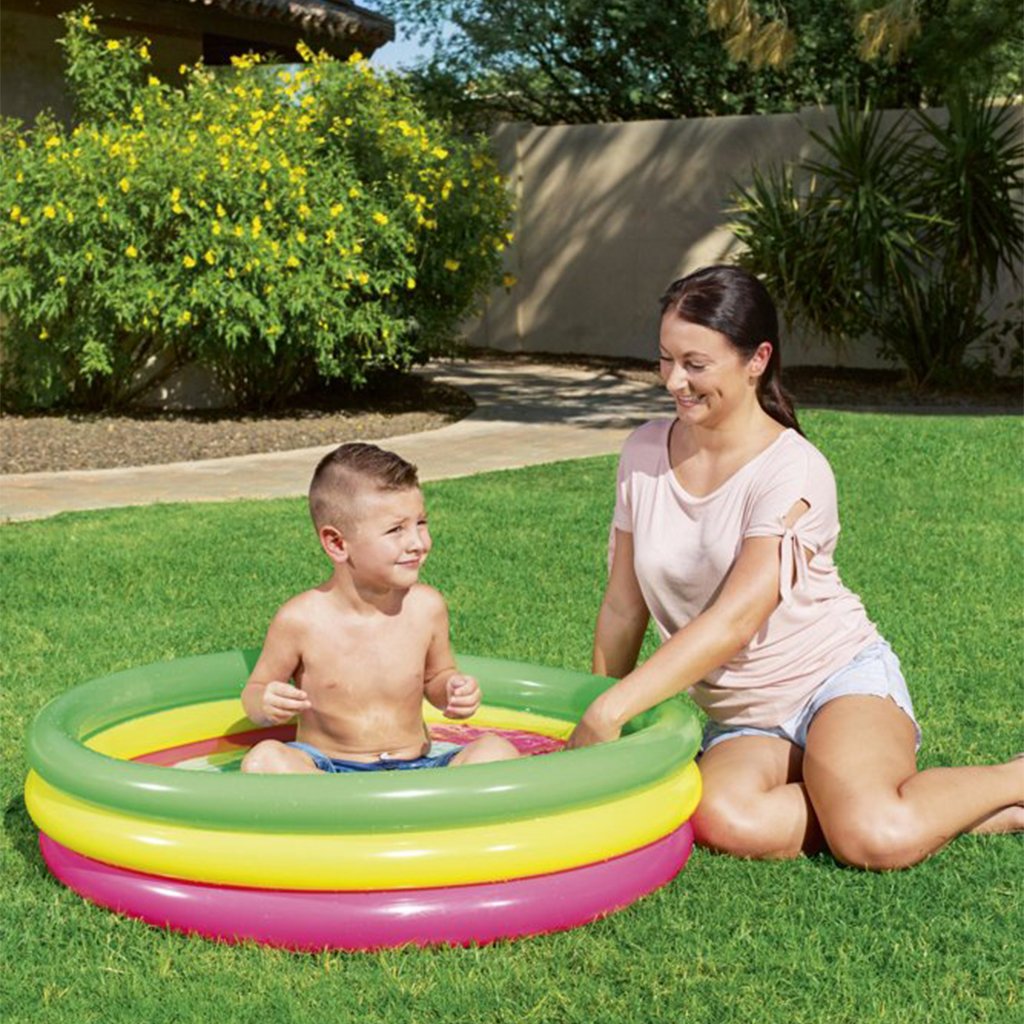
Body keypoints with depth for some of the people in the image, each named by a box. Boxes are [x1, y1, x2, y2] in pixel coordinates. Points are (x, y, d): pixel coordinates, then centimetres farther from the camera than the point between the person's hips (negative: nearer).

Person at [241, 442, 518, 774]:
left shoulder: (426, 607, -2)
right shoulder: (301, 619, -11)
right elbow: (255, 690, 3)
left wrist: (451, 690, -6)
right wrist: (265, 704, -21)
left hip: (414, 767, 2)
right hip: (326, 768, -2)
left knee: (497, 751, -21)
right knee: (263, 759, -33)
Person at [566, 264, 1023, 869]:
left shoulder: (793, 470, -15)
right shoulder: (646, 454, 3)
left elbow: (734, 621, -23)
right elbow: (624, 609, 8)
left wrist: (610, 711, -25)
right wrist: (597, 725, 9)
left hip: (840, 680, -3)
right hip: (741, 721, 4)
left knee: (877, 839, -31)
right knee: (728, 823, -31)